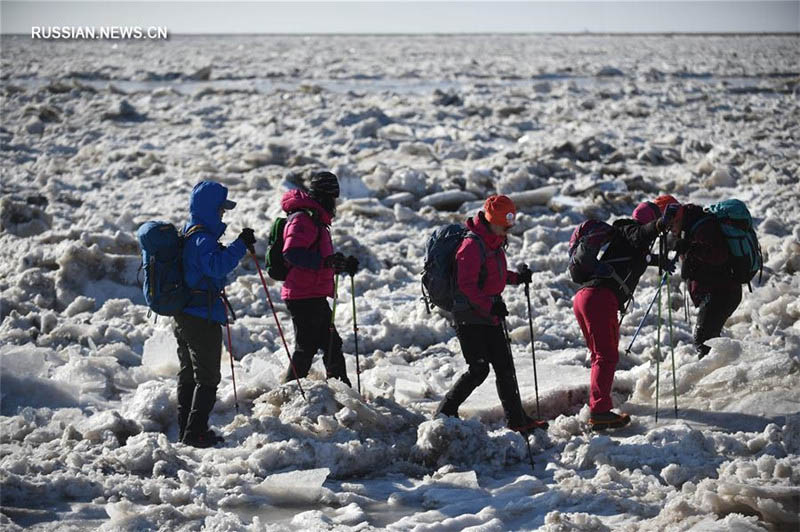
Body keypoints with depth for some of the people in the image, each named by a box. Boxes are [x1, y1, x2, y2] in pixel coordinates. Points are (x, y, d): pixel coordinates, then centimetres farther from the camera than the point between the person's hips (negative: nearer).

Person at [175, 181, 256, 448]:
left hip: (184, 313, 10)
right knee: (207, 378, -4)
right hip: (202, 318, -10)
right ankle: (196, 433, -5)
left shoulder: (189, 233, 13)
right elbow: (217, 266, -35)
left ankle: (186, 429, 22)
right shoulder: (202, 238, -19)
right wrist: (240, 245, -34)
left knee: (188, 375, 16)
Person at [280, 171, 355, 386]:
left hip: (315, 297, 11)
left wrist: (343, 264, 14)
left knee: (332, 344, 16)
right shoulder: (302, 219, -14)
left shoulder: (316, 220, 20)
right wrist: (326, 262, -36)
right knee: (306, 347, -7)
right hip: (304, 297, -11)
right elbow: (292, 253, -29)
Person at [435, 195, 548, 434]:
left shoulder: (495, 243, 11)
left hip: (490, 316, 9)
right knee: (479, 369, -8)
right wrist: (490, 305, -33)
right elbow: (466, 284, -24)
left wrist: (517, 277, 10)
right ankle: (445, 412, 6)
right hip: (470, 318, -9)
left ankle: (517, 420, 14)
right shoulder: (472, 246, -19)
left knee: (505, 368, 9)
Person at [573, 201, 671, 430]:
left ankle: (596, 406, 27)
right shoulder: (629, 229, 5)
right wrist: (658, 225, -38)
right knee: (607, 357, -13)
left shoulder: (622, 234, 32)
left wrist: (658, 260, 66)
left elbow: (639, 256, 53)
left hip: (582, 298, 10)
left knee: (601, 355, 21)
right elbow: (639, 236, -21)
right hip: (601, 298, -10)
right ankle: (600, 411, -22)